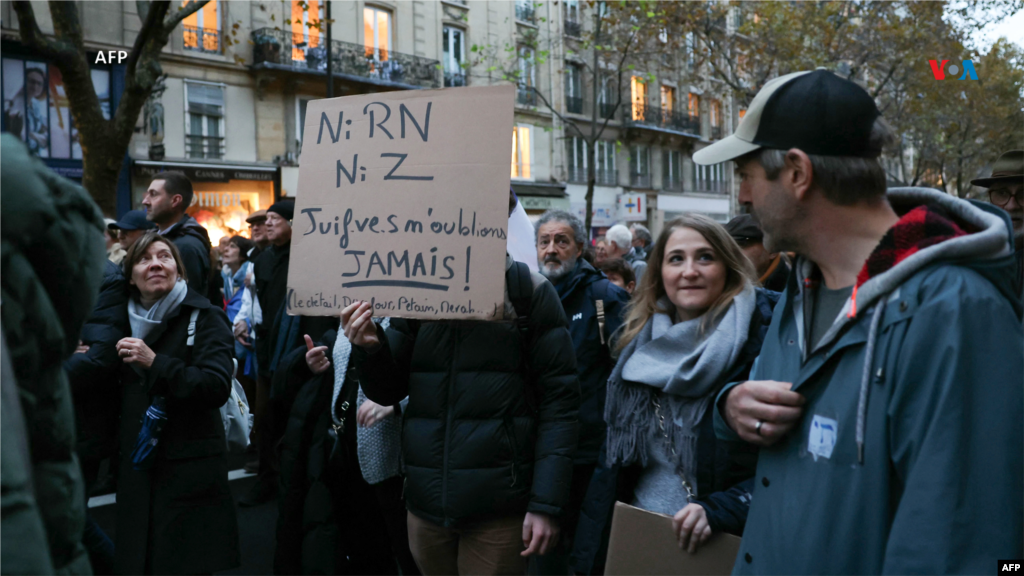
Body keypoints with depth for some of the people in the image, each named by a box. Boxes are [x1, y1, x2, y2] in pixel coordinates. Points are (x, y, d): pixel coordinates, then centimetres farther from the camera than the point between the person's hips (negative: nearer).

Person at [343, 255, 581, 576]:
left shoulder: (530, 291, -6)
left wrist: (546, 503, -12)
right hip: (427, 501, 4)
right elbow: (389, 391, 10)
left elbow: (558, 400, -8)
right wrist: (370, 350, -12)